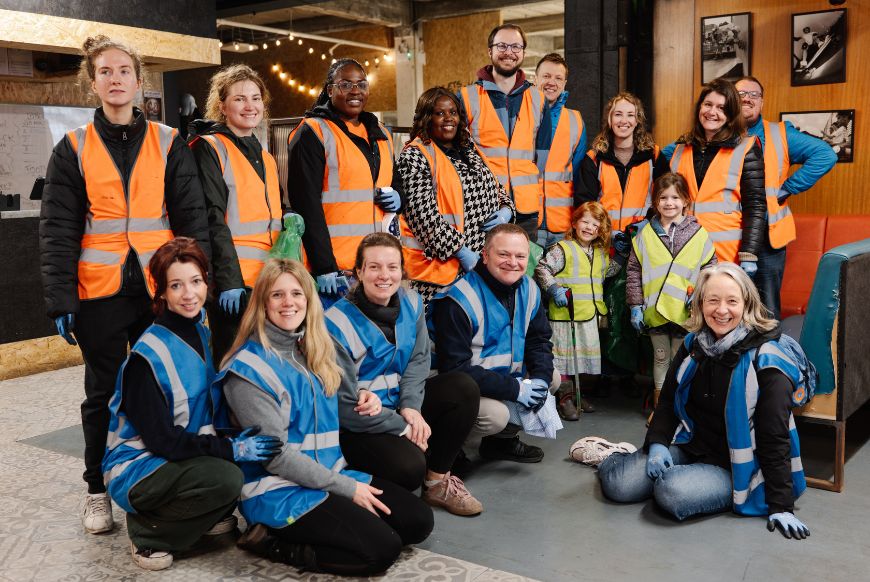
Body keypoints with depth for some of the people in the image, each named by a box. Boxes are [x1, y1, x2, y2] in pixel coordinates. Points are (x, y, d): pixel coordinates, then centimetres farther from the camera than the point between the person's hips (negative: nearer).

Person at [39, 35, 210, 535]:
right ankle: (99, 489, 25)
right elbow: (58, 229, 1)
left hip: (160, 288, 0)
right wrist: (61, 300, -7)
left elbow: (192, 218, 2)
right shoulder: (73, 149, 5)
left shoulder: (169, 144, 5)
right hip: (99, 293, 0)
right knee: (104, 394, 11)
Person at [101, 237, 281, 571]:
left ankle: (205, 517, 7)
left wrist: (236, 438, -8)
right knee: (226, 478, -31)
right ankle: (146, 532, -6)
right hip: (135, 467, -7)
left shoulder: (201, 332, 1)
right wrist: (231, 449, -23)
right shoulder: (146, 356, -21)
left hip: (184, 453, 7)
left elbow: (208, 408, 10)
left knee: (251, 448, -14)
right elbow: (160, 439, -21)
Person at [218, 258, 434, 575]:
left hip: (333, 474, 8)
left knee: (418, 520, -3)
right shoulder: (249, 367, -14)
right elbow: (276, 455, -17)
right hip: (279, 491, -8)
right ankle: (272, 541, -6)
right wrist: (347, 488, -16)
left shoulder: (315, 350, 10)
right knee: (382, 549, -21)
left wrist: (363, 397, 1)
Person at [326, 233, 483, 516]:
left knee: (464, 387, -13)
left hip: (400, 402, 7)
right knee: (409, 466, -31)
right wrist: (404, 428, -16)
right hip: (356, 427, -7)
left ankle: (438, 482, -2)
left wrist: (411, 406, -19)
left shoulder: (410, 302, -2)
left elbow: (419, 359, -1)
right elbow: (345, 406, -18)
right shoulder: (337, 324, -20)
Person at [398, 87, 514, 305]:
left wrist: (506, 211, 1)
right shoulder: (415, 156, -6)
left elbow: (497, 188, 25)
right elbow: (423, 214, -16)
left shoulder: (470, 150, 16)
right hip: (442, 266, -6)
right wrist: (461, 252, -17)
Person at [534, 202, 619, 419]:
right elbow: (541, 269, -11)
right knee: (563, 356, -1)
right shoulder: (563, 249, -9)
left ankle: (579, 394, 29)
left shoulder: (601, 253, 12)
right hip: (564, 314, -7)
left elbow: (609, 271, 27)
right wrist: (554, 288, -21)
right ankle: (566, 398, 7)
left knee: (587, 356, 15)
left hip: (590, 315, 7)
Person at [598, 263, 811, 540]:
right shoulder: (693, 345, 1)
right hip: (688, 447, 5)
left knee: (672, 491, -33)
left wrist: (781, 506, -15)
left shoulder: (766, 364, -16)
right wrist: (657, 444, -8)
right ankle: (617, 458, 21)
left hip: (733, 467, -4)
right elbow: (668, 399, 10)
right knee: (617, 484, -14)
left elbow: (775, 440, -15)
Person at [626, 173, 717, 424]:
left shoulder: (698, 233, -2)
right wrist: (635, 305, -2)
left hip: (685, 311, -2)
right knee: (660, 358, 15)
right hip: (655, 310, 2)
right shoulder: (646, 233, 1)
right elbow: (633, 270, 2)